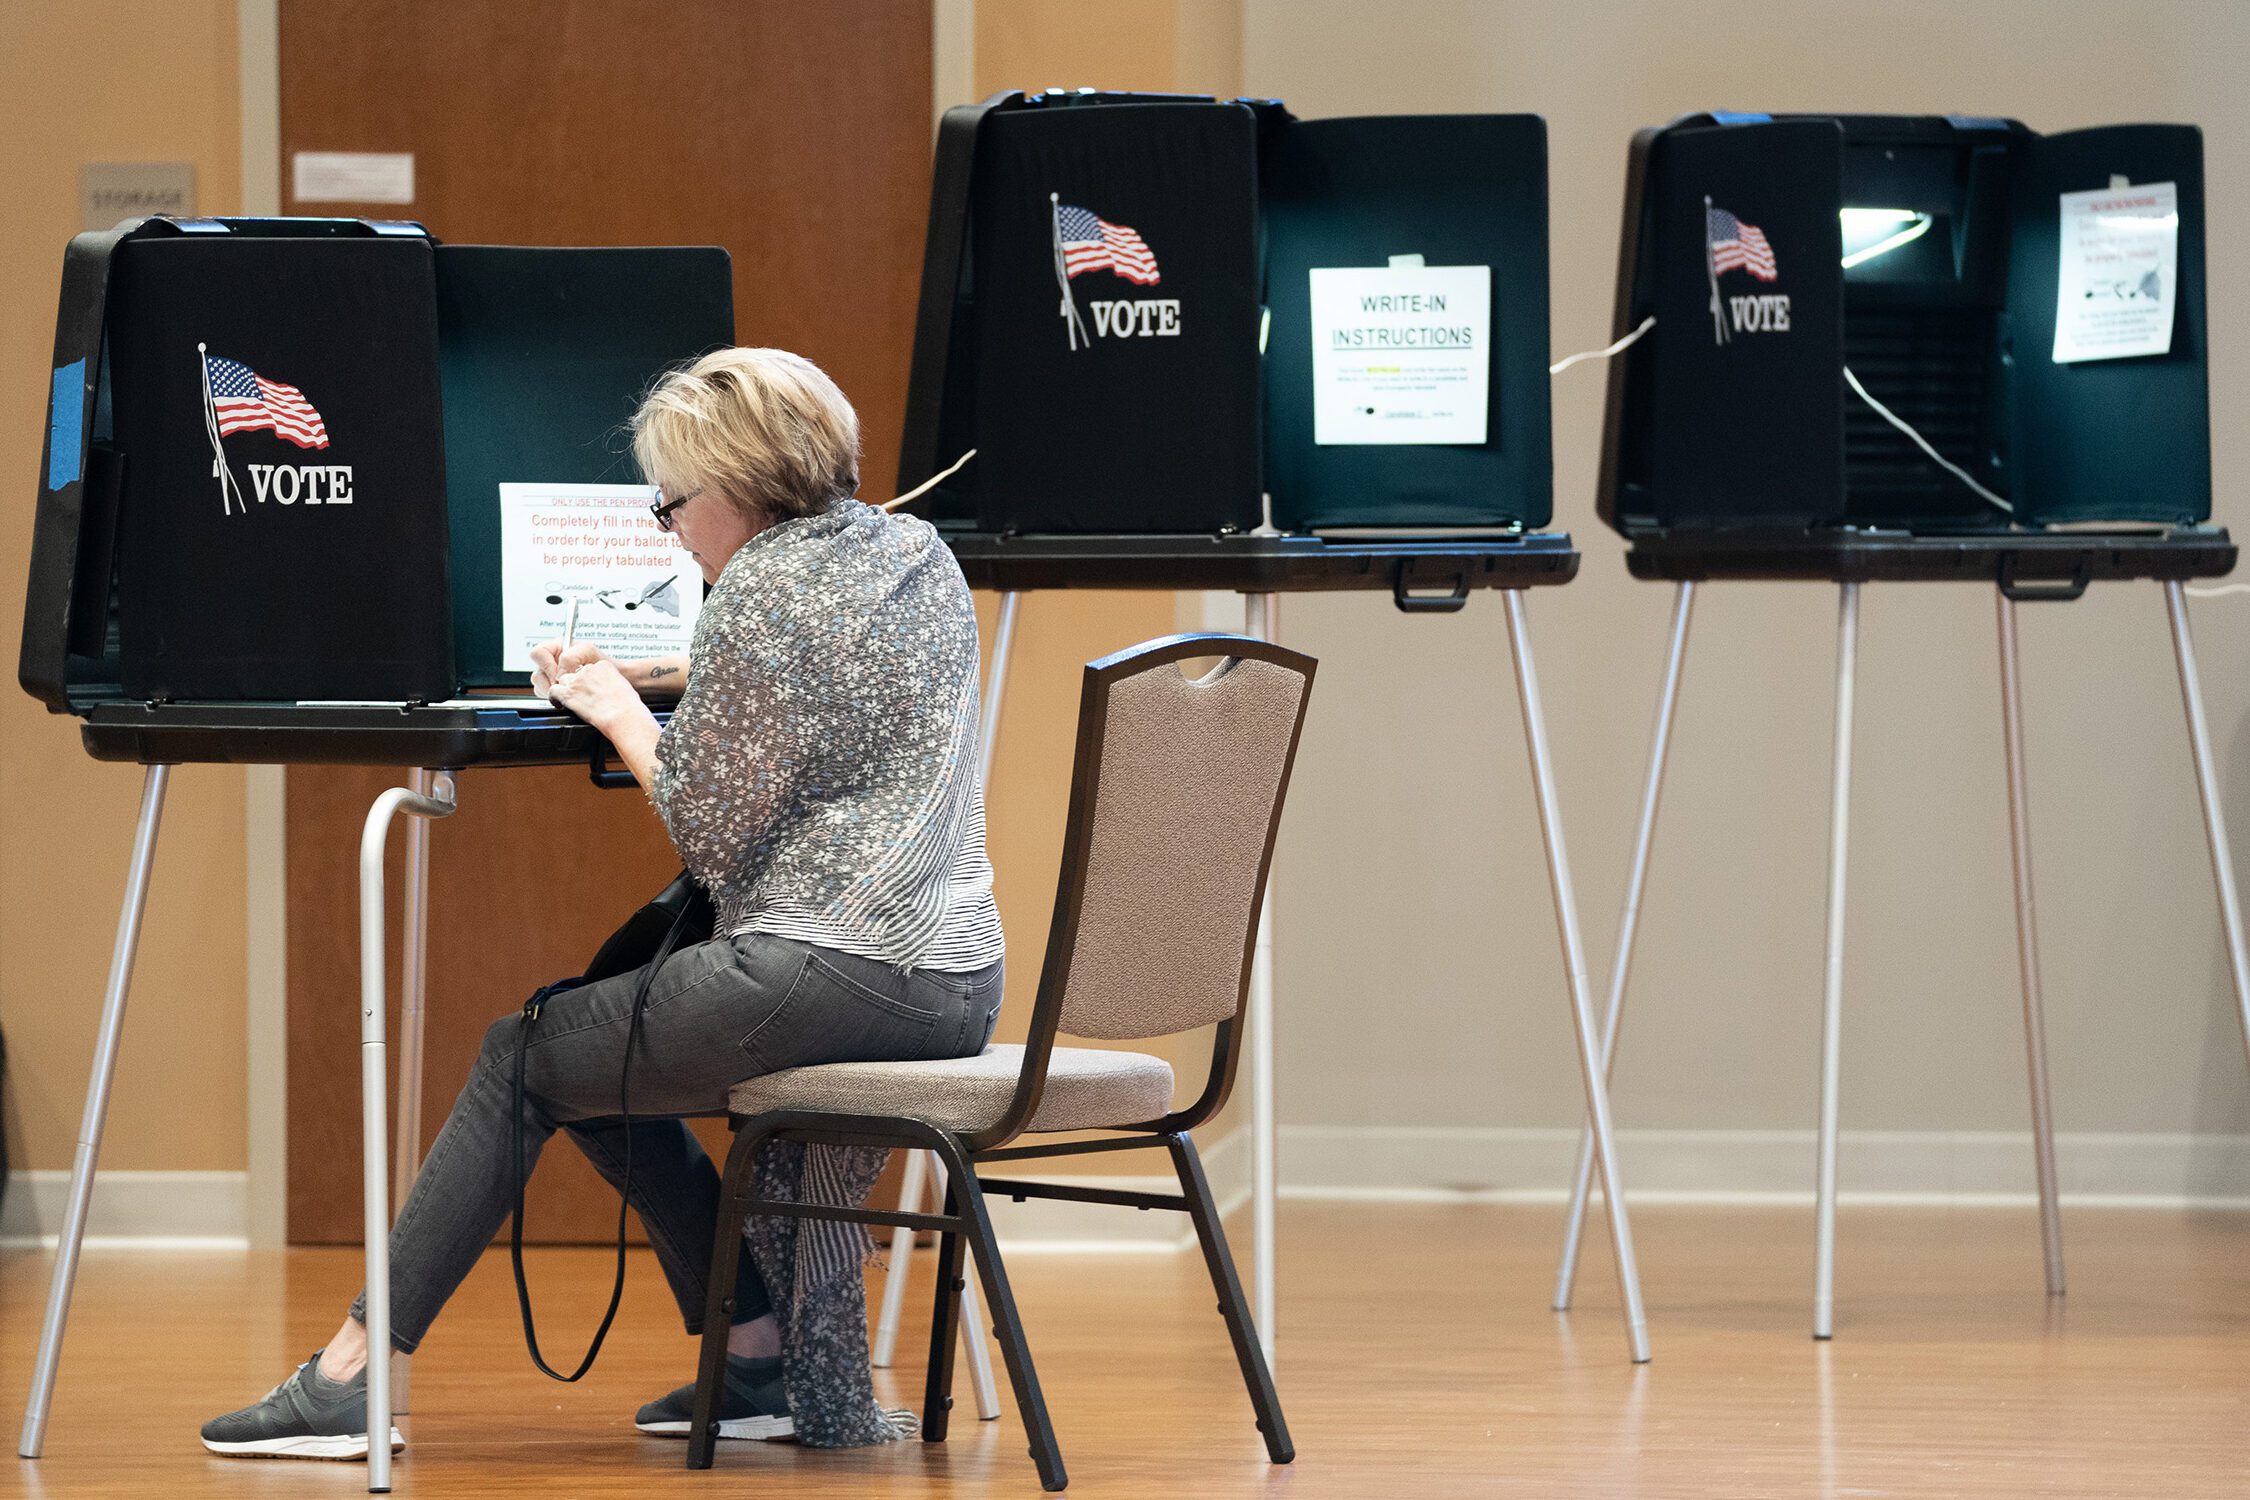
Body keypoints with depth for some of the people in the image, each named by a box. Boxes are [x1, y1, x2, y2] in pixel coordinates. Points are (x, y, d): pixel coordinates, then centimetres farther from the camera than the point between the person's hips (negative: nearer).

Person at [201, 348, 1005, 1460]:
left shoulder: (763, 588, -13)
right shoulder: (921, 553, 13)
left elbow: (711, 837, -11)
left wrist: (619, 713, 3)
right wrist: (651, 676, 22)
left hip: (834, 981, -9)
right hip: (960, 984, 9)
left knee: (523, 1058, 7)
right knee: (609, 1048, 25)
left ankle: (348, 1380, 8)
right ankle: (758, 1365, 20)